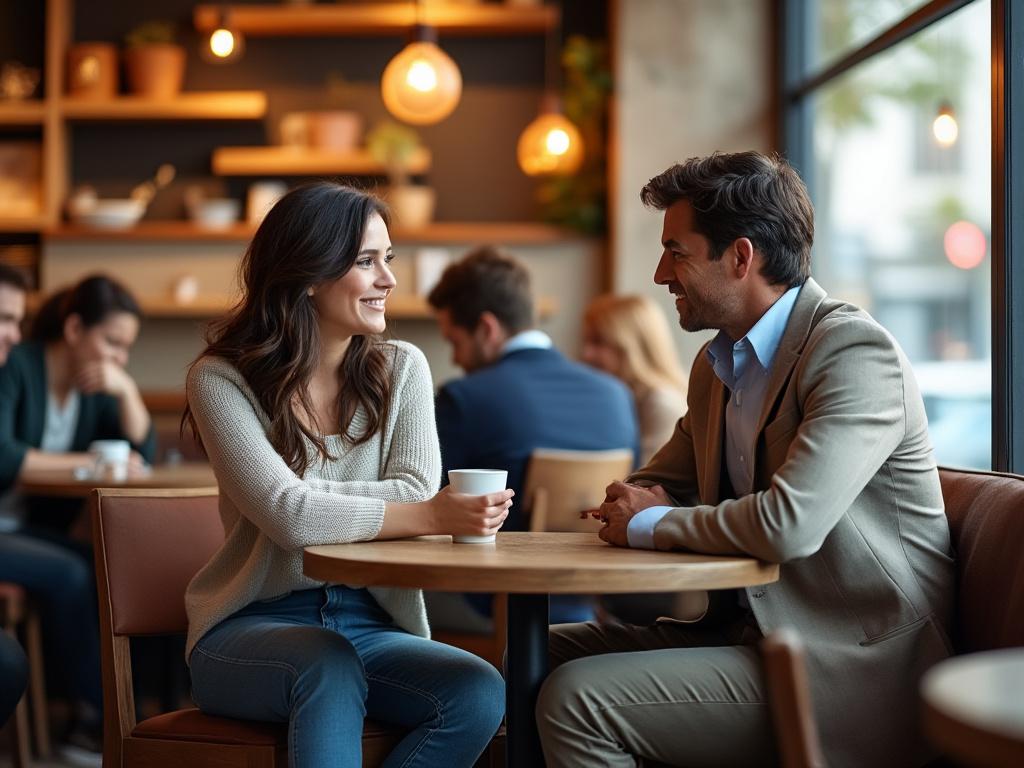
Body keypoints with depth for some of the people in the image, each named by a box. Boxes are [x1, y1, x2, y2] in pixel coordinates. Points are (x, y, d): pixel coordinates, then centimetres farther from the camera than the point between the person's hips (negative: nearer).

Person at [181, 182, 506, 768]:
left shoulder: (401, 368, 6)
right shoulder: (222, 380, -6)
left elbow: (412, 492, -7)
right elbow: (288, 516, -20)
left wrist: (299, 494, -19)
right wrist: (435, 516, -30)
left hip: (371, 623, 4)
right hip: (251, 629, -3)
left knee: (480, 694, -26)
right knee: (329, 663, -38)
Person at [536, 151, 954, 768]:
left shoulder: (856, 351, -16)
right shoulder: (718, 363, 12)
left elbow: (786, 524, -29)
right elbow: (654, 486, 23)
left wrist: (652, 522, -12)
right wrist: (645, 501, -3)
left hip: (851, 668, -9)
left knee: (577, 698, -19)